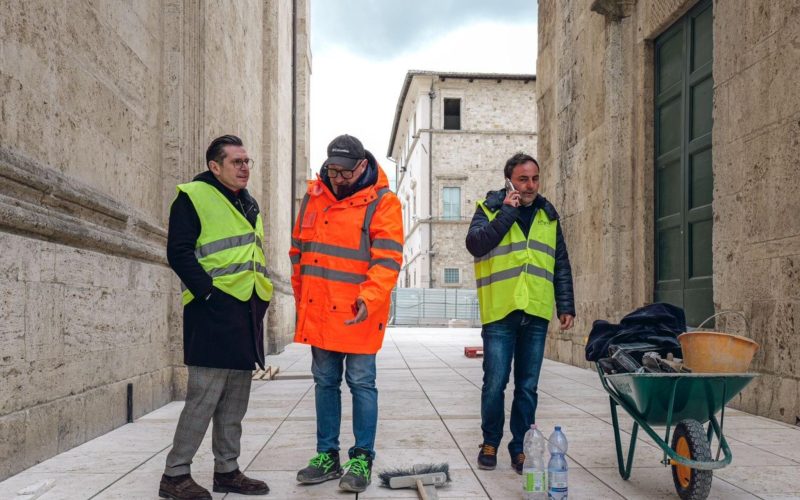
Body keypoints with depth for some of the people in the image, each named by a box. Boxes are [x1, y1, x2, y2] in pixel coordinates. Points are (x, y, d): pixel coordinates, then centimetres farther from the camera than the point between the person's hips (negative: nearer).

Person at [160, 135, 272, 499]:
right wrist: (209, 291, -18)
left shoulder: (250, 206, 20)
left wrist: (263, 296, 13)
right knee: (204, 396, -7)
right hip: (214, 312, -8)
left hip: (247, 312, 8)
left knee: (235, 400, 12)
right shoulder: (194, 197, -4)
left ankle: (227, 470, 21)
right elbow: (179, 253, -12)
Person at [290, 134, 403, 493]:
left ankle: (362, 459, 15)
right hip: (318, 312, 5)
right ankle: (327, 456, 25)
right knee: (325, 382, 13)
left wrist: (369, 298, -29)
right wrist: (301, 299, 16)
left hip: (358, 315, -5)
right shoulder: (313, 197, 9)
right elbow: (298, 252, 17)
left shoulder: (382, 202, -7)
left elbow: (387, 259, -15)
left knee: (361, 384, 3)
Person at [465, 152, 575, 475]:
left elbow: (561, 264, 16)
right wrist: (507, 213, -14)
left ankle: (520, 448, 19)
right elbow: (475, 244, -15)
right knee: (495, 384, 0)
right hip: (499, 313, -3)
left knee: (527, 387, 8)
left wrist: (566, 306, 10)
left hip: (536, 315, 3)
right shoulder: (490, 208, 3)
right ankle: (490, 443, 19)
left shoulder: (547, 215, 14)